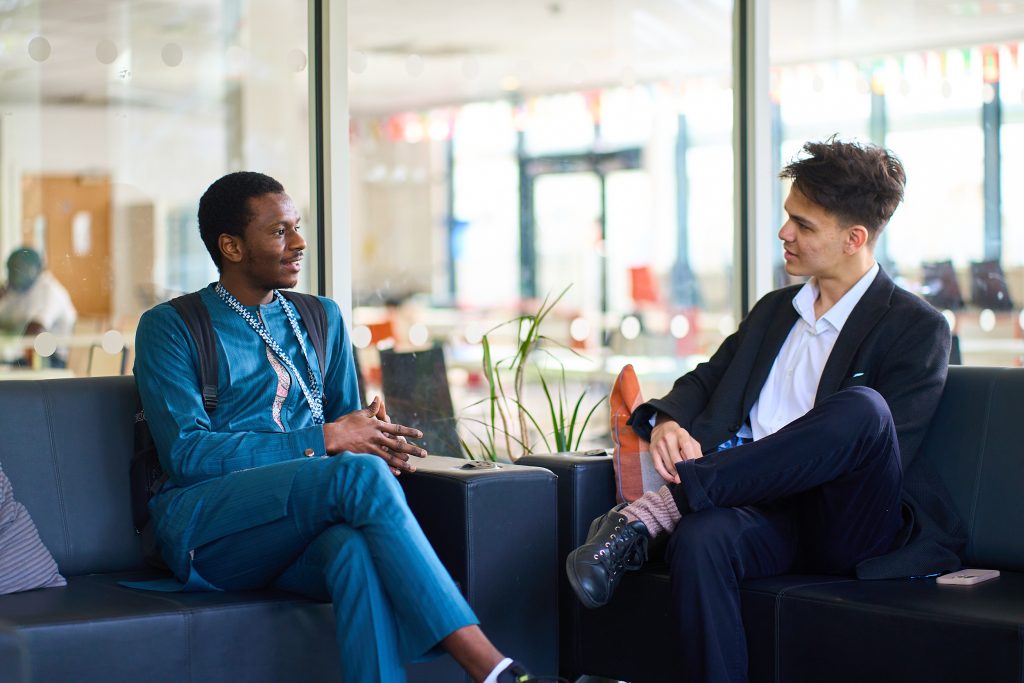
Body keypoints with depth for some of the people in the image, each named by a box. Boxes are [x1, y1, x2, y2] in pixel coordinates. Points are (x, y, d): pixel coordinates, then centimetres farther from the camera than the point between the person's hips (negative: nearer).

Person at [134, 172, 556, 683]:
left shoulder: (322, 319, 22)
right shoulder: (169, 327, 4)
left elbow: (344, 422, 24)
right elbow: (185, 453, -8)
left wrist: (375, 437, -4)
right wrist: (324, 440, -15)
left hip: (299, 539, 4)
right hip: (204, 528, -4)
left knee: (357, 545, -37)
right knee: (360, 471, -33)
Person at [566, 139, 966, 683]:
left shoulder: (917, 328, 1)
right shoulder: (775, 310, 24)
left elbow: (879, 457, -9)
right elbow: (706, 380, 23)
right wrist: (667, 422, -6)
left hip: (851, 523, -4)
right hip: (768, 507, 4)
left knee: (860, 407, -36)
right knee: (700, 537, -34)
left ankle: (652, 510, -33)